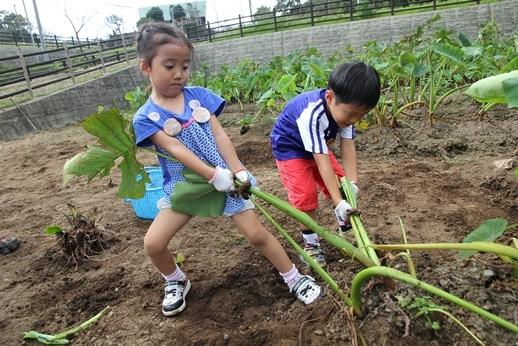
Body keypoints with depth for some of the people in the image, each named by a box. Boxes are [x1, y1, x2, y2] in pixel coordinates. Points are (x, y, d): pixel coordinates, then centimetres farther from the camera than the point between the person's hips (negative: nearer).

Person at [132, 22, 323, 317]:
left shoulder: (199, 96, -1)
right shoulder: (146, 117, -9)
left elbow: (219, 134, -6)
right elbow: (176, 149, -20)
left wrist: (238, 170, -18)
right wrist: (214, 176, -29)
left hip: (226, 177, 1)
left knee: (256, 233, -3)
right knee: (153, 243, -7)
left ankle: (295, 279, 17)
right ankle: (176, 281, 23)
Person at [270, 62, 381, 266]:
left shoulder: (345, 108, -21)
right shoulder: (311, 113, -42)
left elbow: (348, 147, -21)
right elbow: (322, 160, -42)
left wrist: (352, 183, -31)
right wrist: (339, 202, -42)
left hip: (318, 146, 7)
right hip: (290, 149, -6)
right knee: (306, 195, -17)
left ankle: (347, 226, 28)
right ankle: (310, 242, 4)